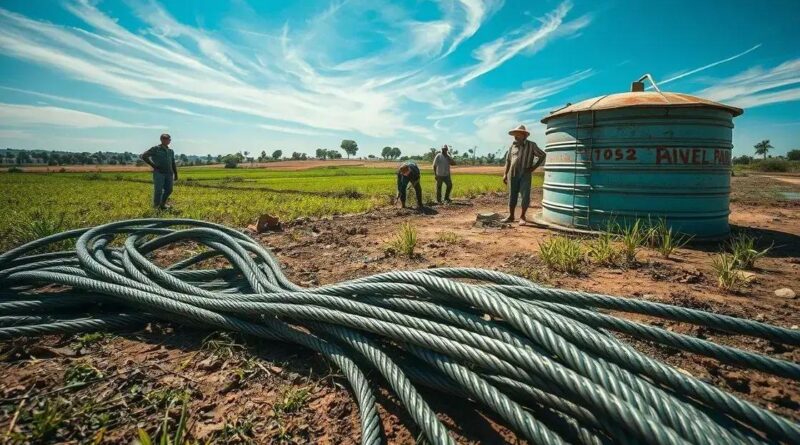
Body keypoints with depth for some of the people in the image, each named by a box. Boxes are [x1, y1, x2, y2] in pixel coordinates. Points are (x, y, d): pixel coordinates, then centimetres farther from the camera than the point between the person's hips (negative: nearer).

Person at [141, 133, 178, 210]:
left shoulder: (171, 151, 16)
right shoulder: (155, 149, 1)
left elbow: (173, 164, 19)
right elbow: (144, 156, -2)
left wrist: (176, 174, 14)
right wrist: (153, 165, -6)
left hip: (169, 173, 5)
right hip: (159, 173, -5)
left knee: (169, 190, 2)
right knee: (158, 190, -7)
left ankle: (162, 204, 20)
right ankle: (156, 205, 7)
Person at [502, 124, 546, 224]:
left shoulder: (531, 145, 1)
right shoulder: (512, 146, 10)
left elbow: (542, 155, 6)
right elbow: (508, 161, 15)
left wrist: (533, 167, -1)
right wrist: (505, 174, 9)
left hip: (525, 175, -3)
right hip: (513, 174, 3)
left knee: (525, 196, -6)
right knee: (512, 196, 5)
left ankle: (522, 216, 6)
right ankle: (511, 216, 12)